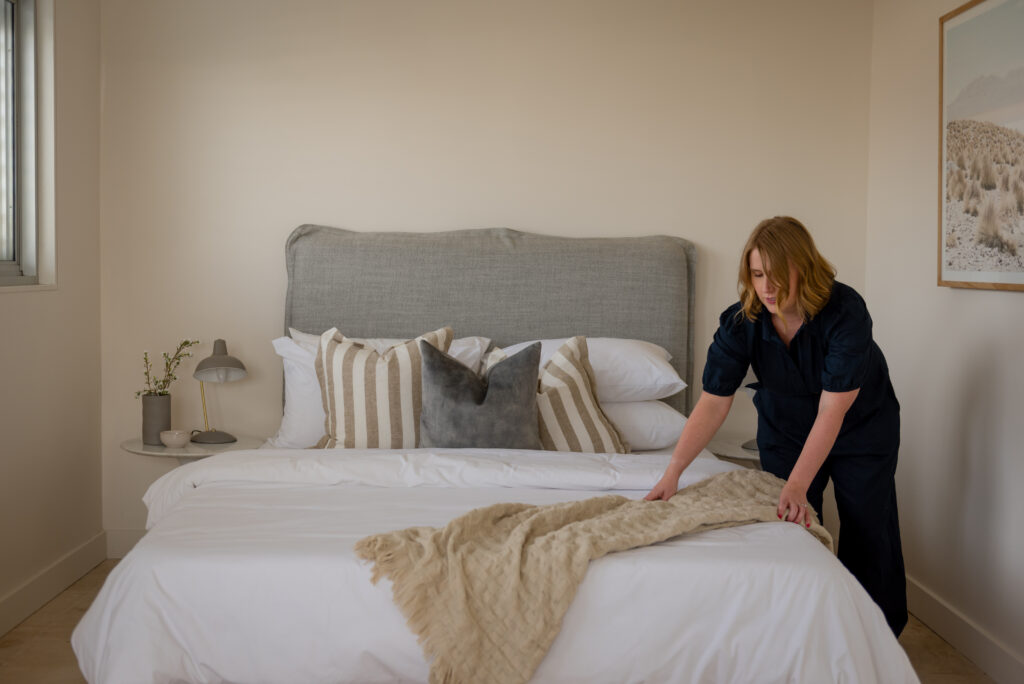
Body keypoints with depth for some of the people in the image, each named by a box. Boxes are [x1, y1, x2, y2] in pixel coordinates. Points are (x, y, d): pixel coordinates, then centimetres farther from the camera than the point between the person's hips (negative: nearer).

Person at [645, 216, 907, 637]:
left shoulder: (845, 311, -32)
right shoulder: (741, 322, -23)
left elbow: (832, 411, -34)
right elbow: (713, 403, -23)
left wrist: (797, 486, -39)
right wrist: (672, 473, -32)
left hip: (860, 427, -2)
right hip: (785, 428, 3)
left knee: (868, 533, 0)